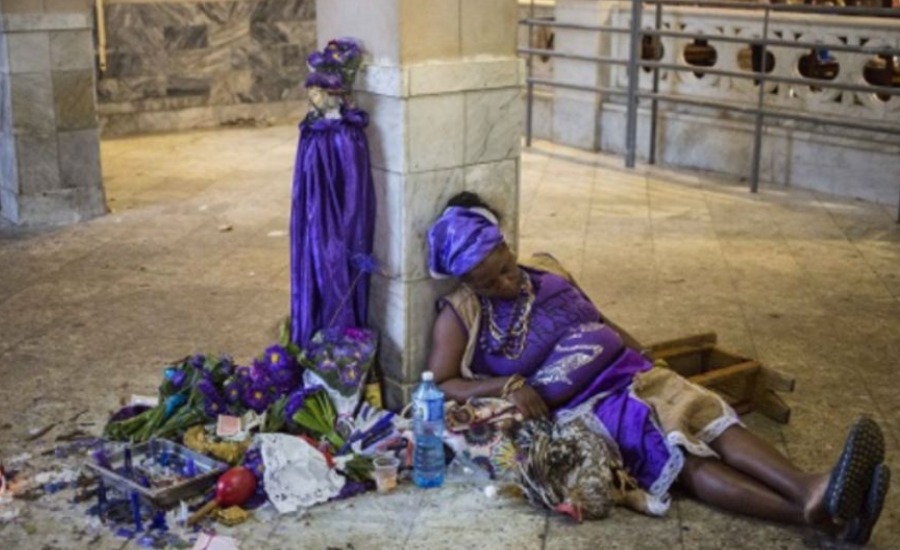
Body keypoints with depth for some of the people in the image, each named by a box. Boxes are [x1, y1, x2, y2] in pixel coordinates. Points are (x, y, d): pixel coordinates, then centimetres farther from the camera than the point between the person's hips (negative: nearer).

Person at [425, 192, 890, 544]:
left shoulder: (547, 273, 15)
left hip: (629, 374, 6)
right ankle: (813, 512, -48)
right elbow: (438, 385, -5)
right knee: (680, 455, -29)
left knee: (715, 422, -23)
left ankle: (813, 492, -44)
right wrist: (506, 386, -19)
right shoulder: (460, 316, -2)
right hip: (582, 408, -6)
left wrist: (649, 361, 13)